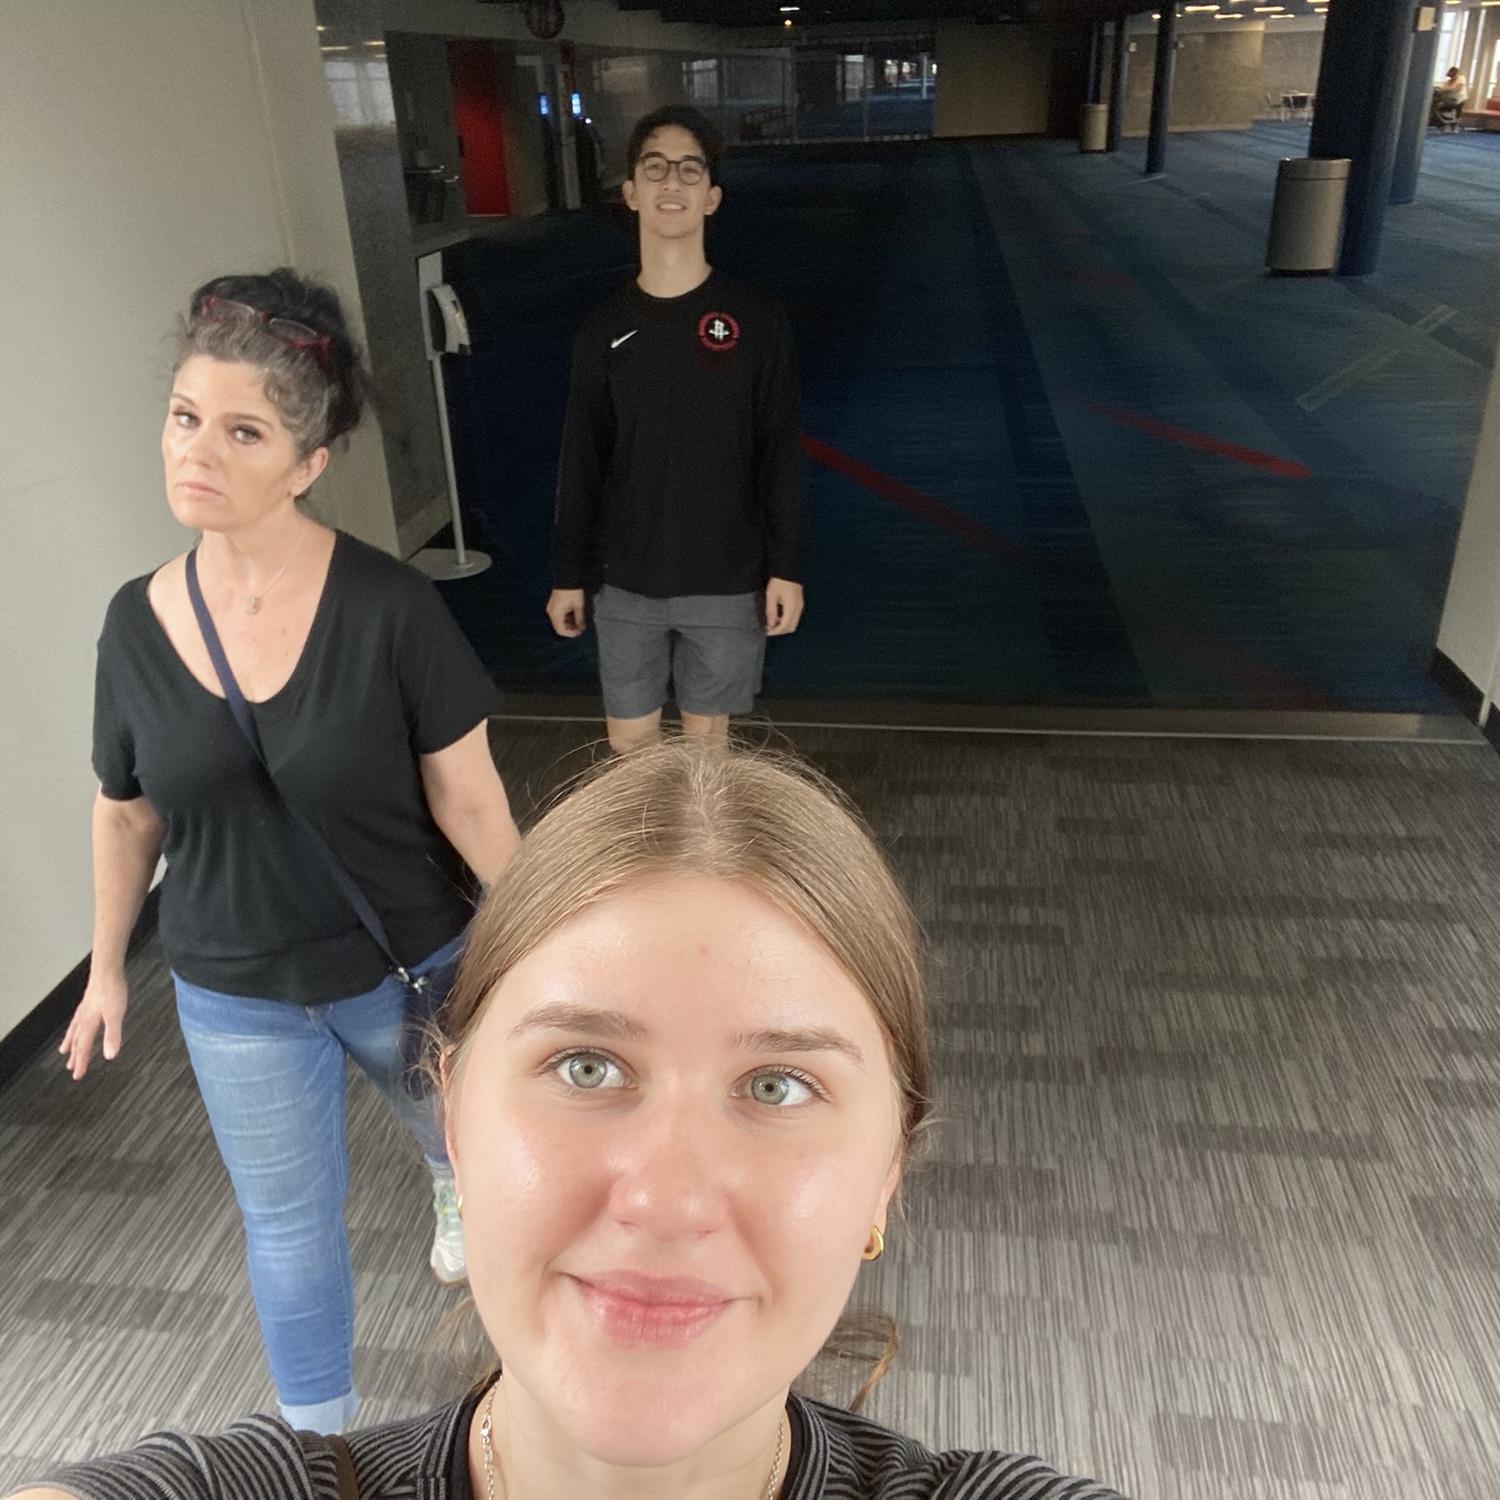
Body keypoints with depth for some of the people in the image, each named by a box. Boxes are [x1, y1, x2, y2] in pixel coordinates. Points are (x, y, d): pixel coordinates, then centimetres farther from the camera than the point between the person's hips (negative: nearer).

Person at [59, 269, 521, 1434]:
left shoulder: (388, 607, -22)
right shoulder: (140, 620, -10)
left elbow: (467, 798, -15)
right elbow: (126, 813, 3)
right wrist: (107, 968, 12)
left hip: (408, 967, -2)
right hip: (236, 997, 2)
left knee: (458, 1127, 28)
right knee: (288, 1221, 19)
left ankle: (457, 1186, 67)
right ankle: (321, 1430, 46)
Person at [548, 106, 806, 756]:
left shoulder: (757, 320, -6)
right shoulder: (603, 330, -1)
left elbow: (781, 455, -4)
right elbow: (580, 462, 4)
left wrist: (785, 567, -6)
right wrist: (568, 574, 5)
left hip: (727, 580, -1)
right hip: (627, 582, 2)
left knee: (706, 732, 14)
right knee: (629, 739, 11)